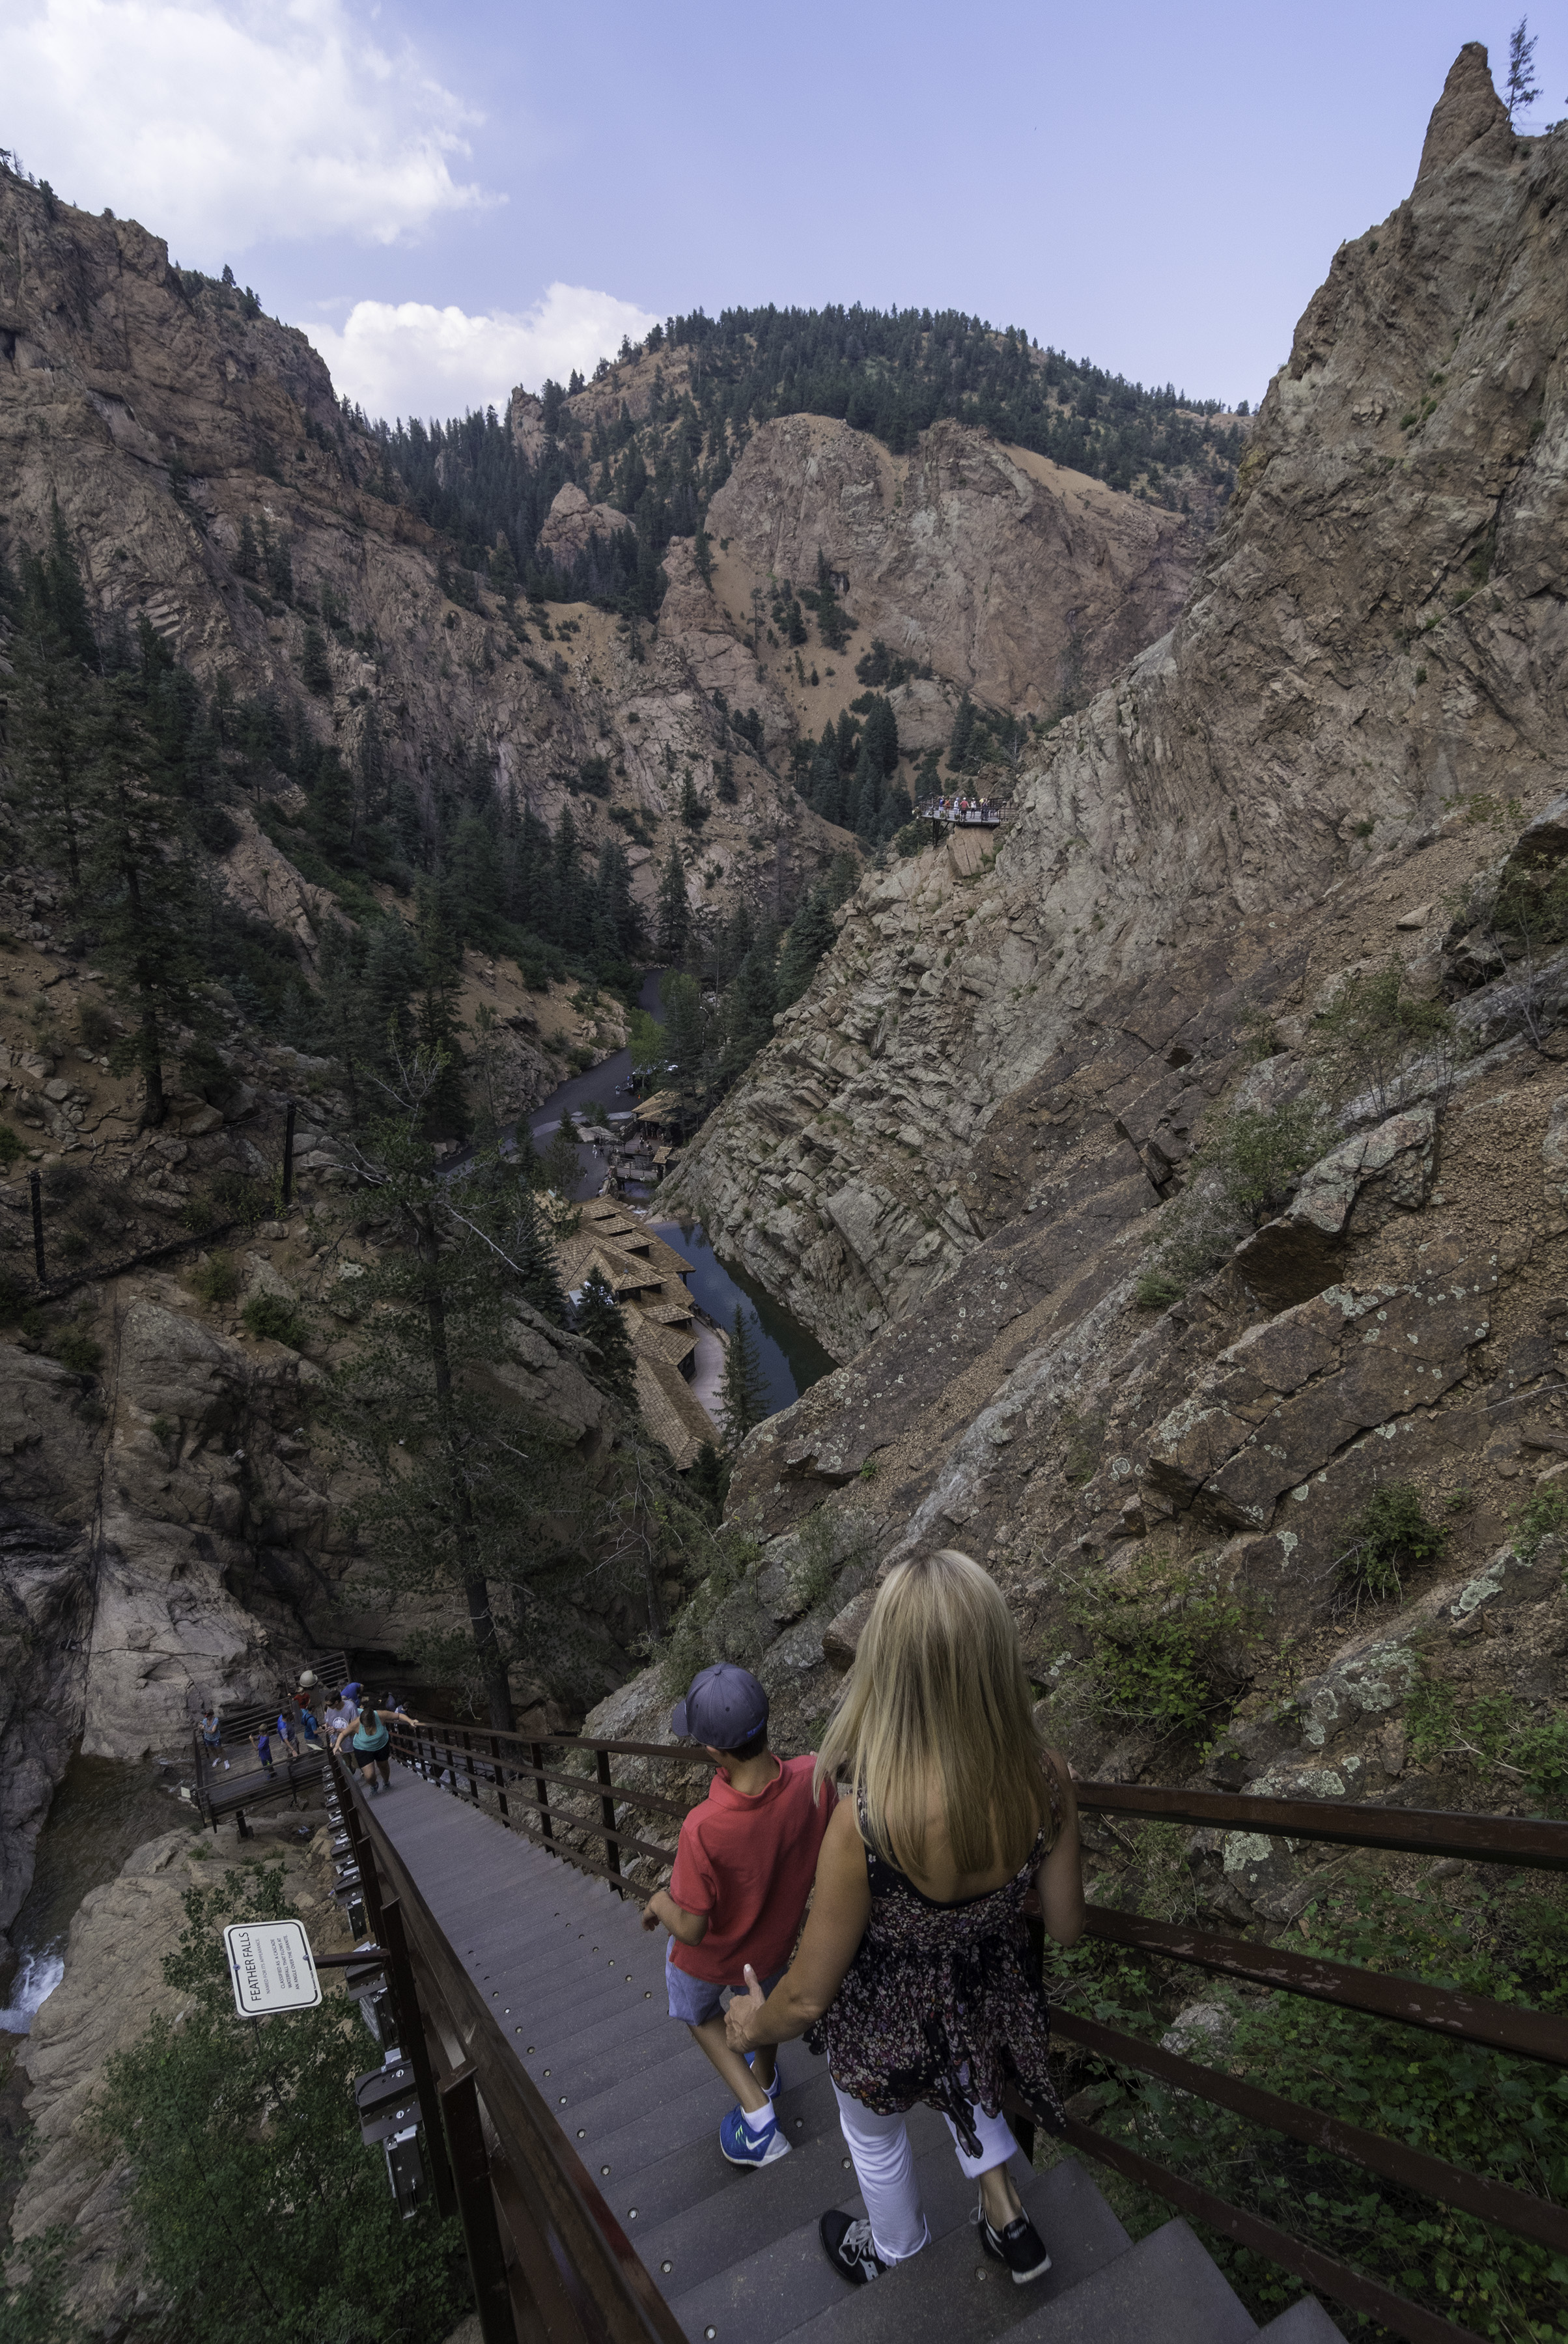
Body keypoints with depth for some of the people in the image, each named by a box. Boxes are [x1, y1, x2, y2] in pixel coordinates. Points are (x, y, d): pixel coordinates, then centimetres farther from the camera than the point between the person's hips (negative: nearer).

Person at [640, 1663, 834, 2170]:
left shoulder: (703, 1829, -45)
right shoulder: (814, 1778, -34)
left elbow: (691, 1929, -29)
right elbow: (826, 1855, -12)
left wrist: (659, 1903, -8)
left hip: (711, 1953, -3)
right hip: (774, 1940, 4)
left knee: (698, 2014, 32)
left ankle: (758, 2115, 25)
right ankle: (762, 2082, 62)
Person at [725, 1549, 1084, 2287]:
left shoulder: (865, 1821, -42)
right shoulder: (1046, 1782, -29)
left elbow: (808, 1996, -24)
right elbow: (1066, 1925, -9)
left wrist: (754, 2023, -2)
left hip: (889, 2027, -3)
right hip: (991, 2000, 3)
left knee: (873, 2134, 34)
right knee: (963, 2086, 41)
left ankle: (891, 2248, 61)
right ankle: (1008, 2219, 52)